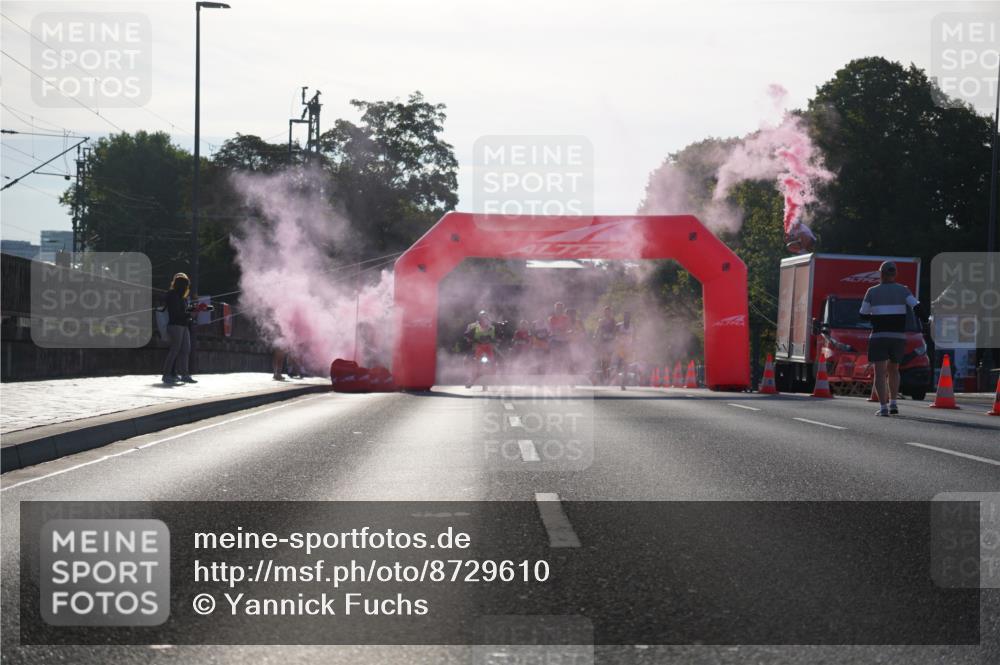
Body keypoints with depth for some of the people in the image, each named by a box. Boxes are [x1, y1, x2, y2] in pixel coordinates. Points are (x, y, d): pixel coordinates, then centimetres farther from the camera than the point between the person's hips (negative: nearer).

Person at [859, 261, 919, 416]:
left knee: (880, 373, -3)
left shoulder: (872, 292, 2)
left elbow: (863, 315, 6)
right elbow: (917, 307, -8)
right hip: (899, 337, 2)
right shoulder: (903, 290, 2)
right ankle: (893, 403, 12)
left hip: (878, 336, -2)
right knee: (893, 370, 21)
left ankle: (883, 407, -15)